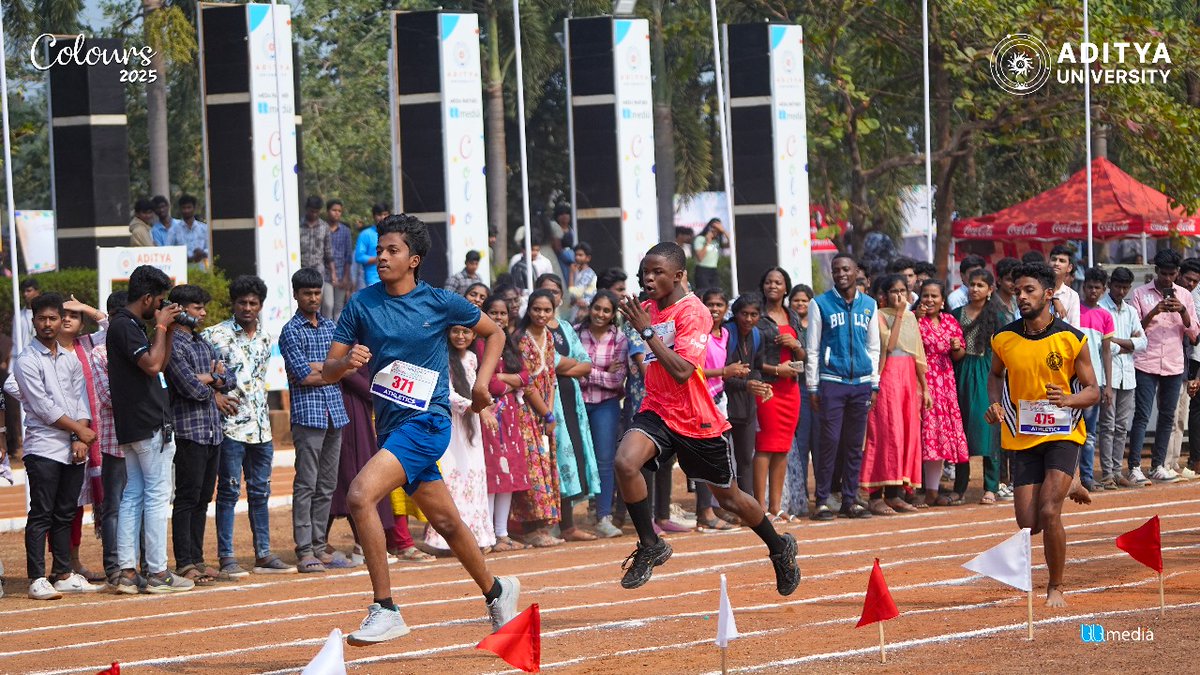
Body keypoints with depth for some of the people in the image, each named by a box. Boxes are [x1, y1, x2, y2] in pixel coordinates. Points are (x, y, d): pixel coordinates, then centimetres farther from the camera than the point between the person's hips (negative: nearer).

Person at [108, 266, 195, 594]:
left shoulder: (128, 325, 17)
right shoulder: (125, 326, -14)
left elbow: (161, 364, 24)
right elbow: (152, 364, -24)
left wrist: (169, 329, 14)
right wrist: (161, 326, -12)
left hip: (131, 427, 10)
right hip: (150, 424, -10)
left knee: (133, 495, 8)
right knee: (157, 495, -7)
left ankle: (128, 572, 8)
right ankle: (157, 573, -6)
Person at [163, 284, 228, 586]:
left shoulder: (203, 343, 17)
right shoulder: (174, 345, -11)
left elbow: (226, 380, 14)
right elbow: (193, 389, -18)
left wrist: (208, 379, -7)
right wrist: (211, 381, 3)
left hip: (212, 430, 9)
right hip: (189, 429, -9)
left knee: (203, 498, 11)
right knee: (187, 498, -6)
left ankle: (196, 559, 16)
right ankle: (184, 564, -5)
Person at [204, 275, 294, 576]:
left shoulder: (265, 337, 13)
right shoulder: (216, 335, -6)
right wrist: (214, 396, -14)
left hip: (261, 427, 6)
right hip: (231, 425, -6)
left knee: (260, 492, 10)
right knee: (229, 491, -4)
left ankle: (263, 555, 14)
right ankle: (226, 558, -3)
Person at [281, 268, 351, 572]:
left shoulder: (330, 326, 16)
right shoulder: (291, 331, -3)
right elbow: (304, 376, -12)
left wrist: (314, 369, -9)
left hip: (334, 411, 6)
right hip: (308, 414, -6)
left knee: (327, 485, 8)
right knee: (306, 485, -8)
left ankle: (319, 544, 13)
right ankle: (304, 550, -9)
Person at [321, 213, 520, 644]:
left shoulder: (440, 302, -4)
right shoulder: (362, 304, 3)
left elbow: (494, 334, 12)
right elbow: (328, 371, 1)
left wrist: (482, 381, -1)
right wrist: (346, 362, -22)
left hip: (427, 420, -5)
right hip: (390, 425, 5)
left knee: (361, 494, -25)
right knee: (445, 521, 16)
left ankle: (385, 609, -21)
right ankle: (496, 591, 40)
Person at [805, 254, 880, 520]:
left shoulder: (869, 305, 12)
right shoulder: (821, 304, 2)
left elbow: (874, 347, 16)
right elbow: (812, 349, 2)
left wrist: (874, 385, 10)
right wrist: (812, 387, -3)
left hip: (861, 382, 3)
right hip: (831, 381, -3)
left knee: (855, 445, 5)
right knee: (830, 441, -7)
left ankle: (850, 500, 11)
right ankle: (822, 501, -3)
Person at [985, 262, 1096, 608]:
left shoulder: (1072, 339, -9)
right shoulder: (1004, 339, -1)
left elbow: (1093, 391, -3)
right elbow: (996, 375, 18)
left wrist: (1068, 399, -25)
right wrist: (996, 403, -2)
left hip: (1063, 434, -3)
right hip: (1022, 437, 3)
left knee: (1048, 512, -19)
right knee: (1029, 524, 2)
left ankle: (1056, 588, 1)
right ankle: (1066, 486, 37)